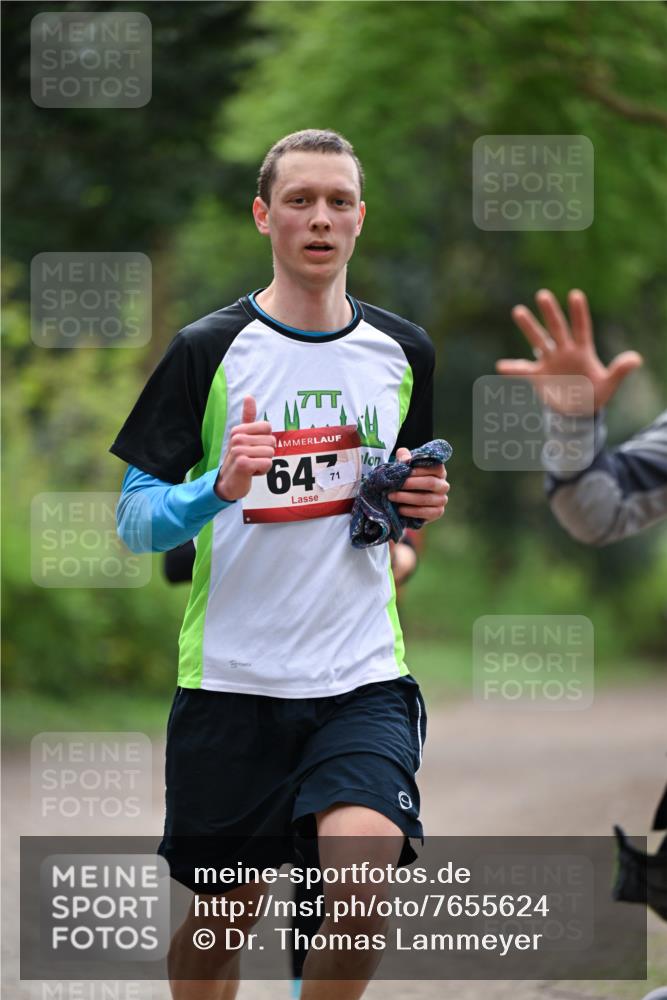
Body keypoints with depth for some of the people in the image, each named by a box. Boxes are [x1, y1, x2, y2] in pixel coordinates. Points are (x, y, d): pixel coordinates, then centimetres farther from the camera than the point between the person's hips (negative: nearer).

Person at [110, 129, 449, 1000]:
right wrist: (219, 489, -22)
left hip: (363, 676, 1)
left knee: (363, 877, -21)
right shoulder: (208, 351, -3)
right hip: (232, 676, -1)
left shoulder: (403, 351, 8)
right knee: (226, 914, 6)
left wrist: (421, 504, 0)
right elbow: (134, 520, -3)